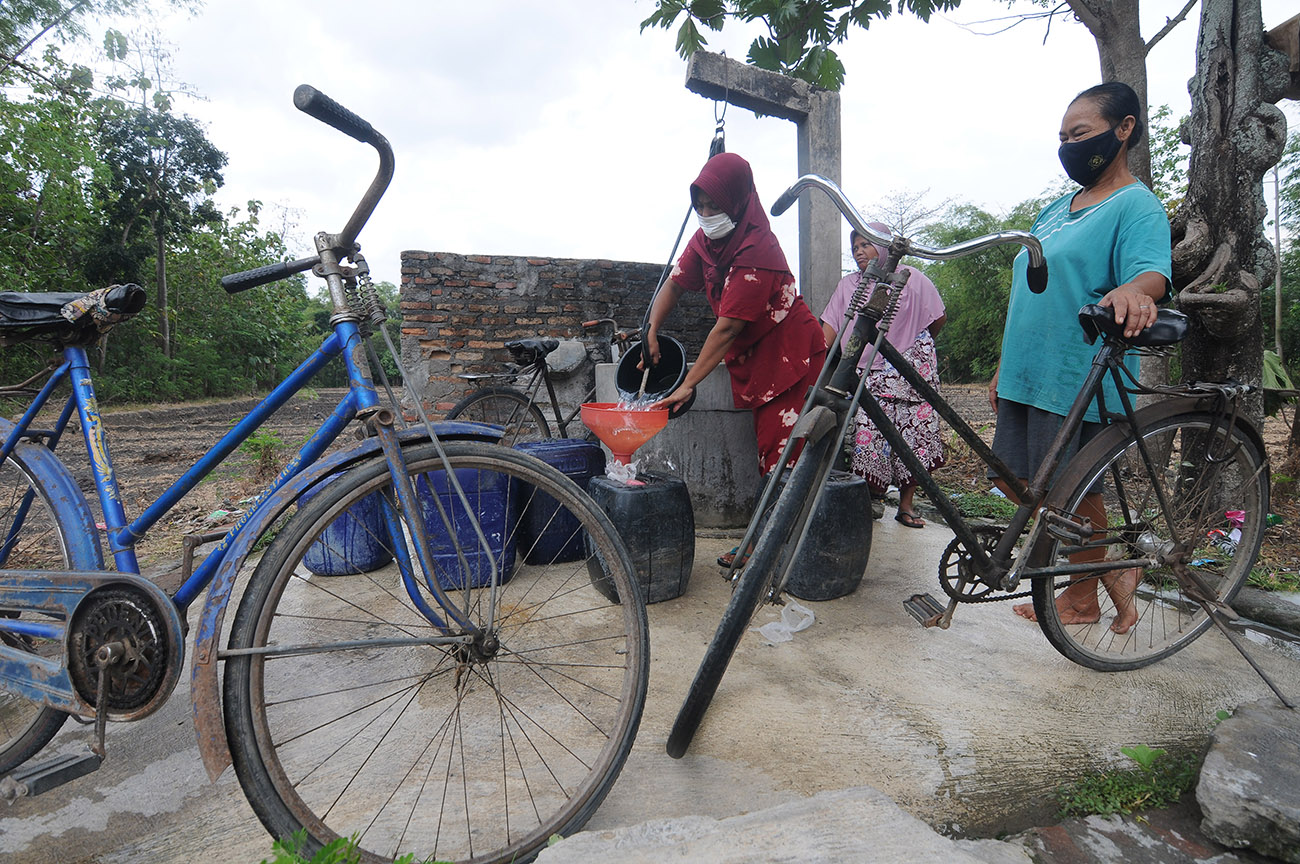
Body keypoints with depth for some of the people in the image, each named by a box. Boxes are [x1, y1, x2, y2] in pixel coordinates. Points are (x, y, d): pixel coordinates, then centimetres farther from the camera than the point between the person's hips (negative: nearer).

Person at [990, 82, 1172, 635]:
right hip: (1026, 376, 8)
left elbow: (1153, 269, -23)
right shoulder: (1054, 211, 18)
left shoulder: (1136, 205, -5)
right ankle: (1113, 568, 27)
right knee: (1015, 482, 10)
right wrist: (1004, 368, 21)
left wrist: (1134, 290, -47)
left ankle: (1082, 598, 23)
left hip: (1079, 381, -8)